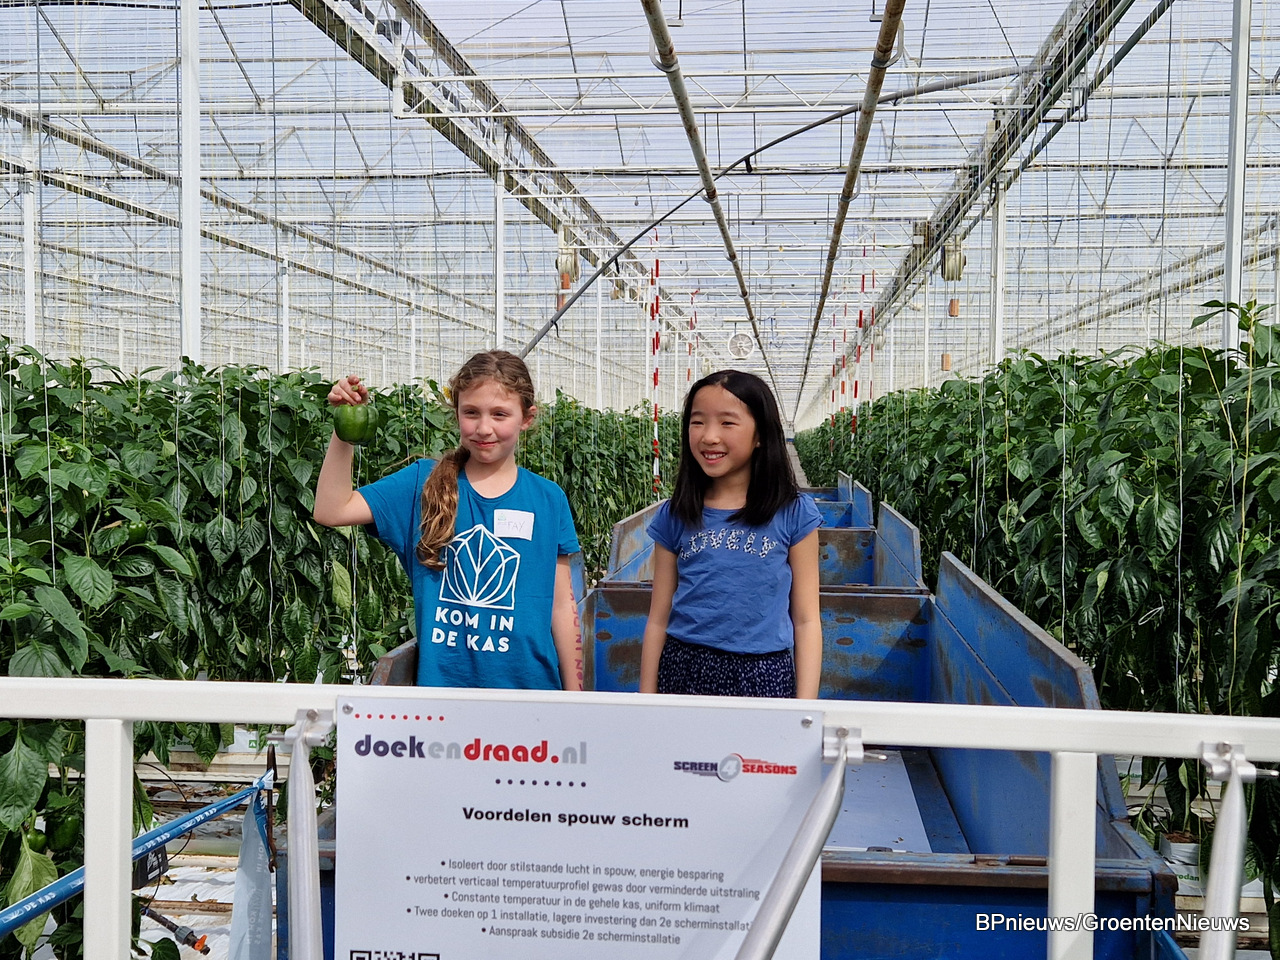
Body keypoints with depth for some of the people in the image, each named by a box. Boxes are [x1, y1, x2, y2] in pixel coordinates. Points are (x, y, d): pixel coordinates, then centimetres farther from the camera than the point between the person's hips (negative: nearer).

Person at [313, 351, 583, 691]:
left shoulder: (548, 500, 1)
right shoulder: (424, 482, 0)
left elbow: (561, 604, 3)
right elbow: (332, 511, -6)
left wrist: (574, 697, 4)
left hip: (528, 685, 0)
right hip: (440, 684, 0)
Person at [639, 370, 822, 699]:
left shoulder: (794, 514, -2)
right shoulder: (674, 517, 3)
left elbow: (806, 621, 0)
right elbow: (658, 619, 7)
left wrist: (805, 708, -5)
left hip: (764, 677, -1)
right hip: (683, 672, 2)